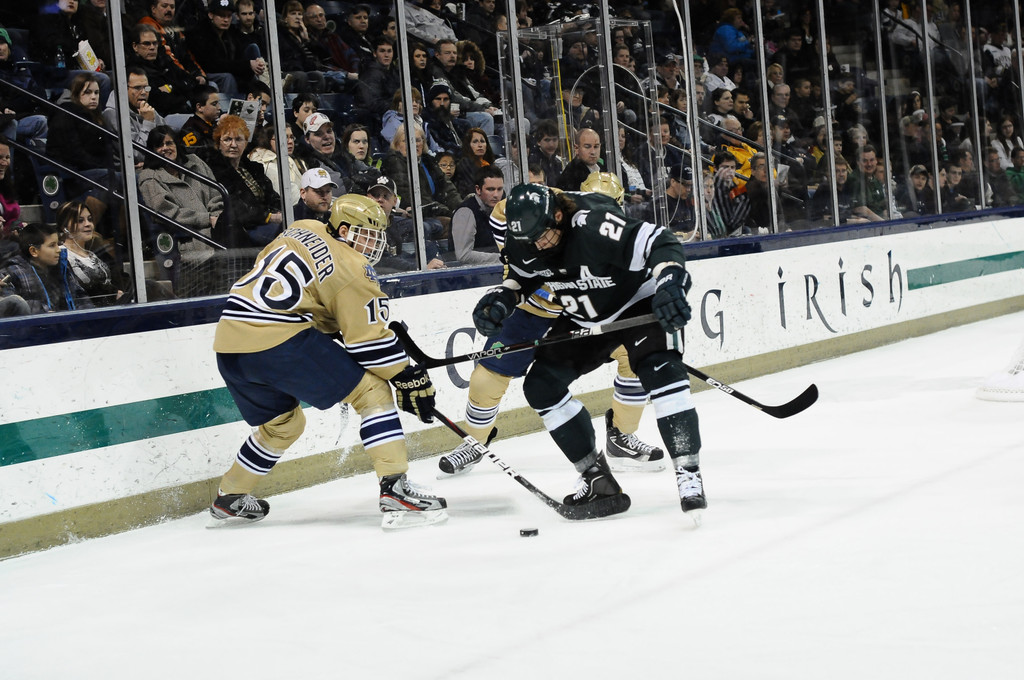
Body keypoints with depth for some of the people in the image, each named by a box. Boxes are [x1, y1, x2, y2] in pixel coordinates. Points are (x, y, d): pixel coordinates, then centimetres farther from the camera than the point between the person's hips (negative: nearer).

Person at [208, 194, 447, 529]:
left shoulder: (301, 230, 20)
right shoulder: (354, 271, -1)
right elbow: (370, 342, -5)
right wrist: (410, 379, 2)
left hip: (229, 343, 8)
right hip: (279, 342, -8)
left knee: (282, 424, 30)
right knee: (372, 389, -2)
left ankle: (229, 498, 43)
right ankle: (395, 489, -15)